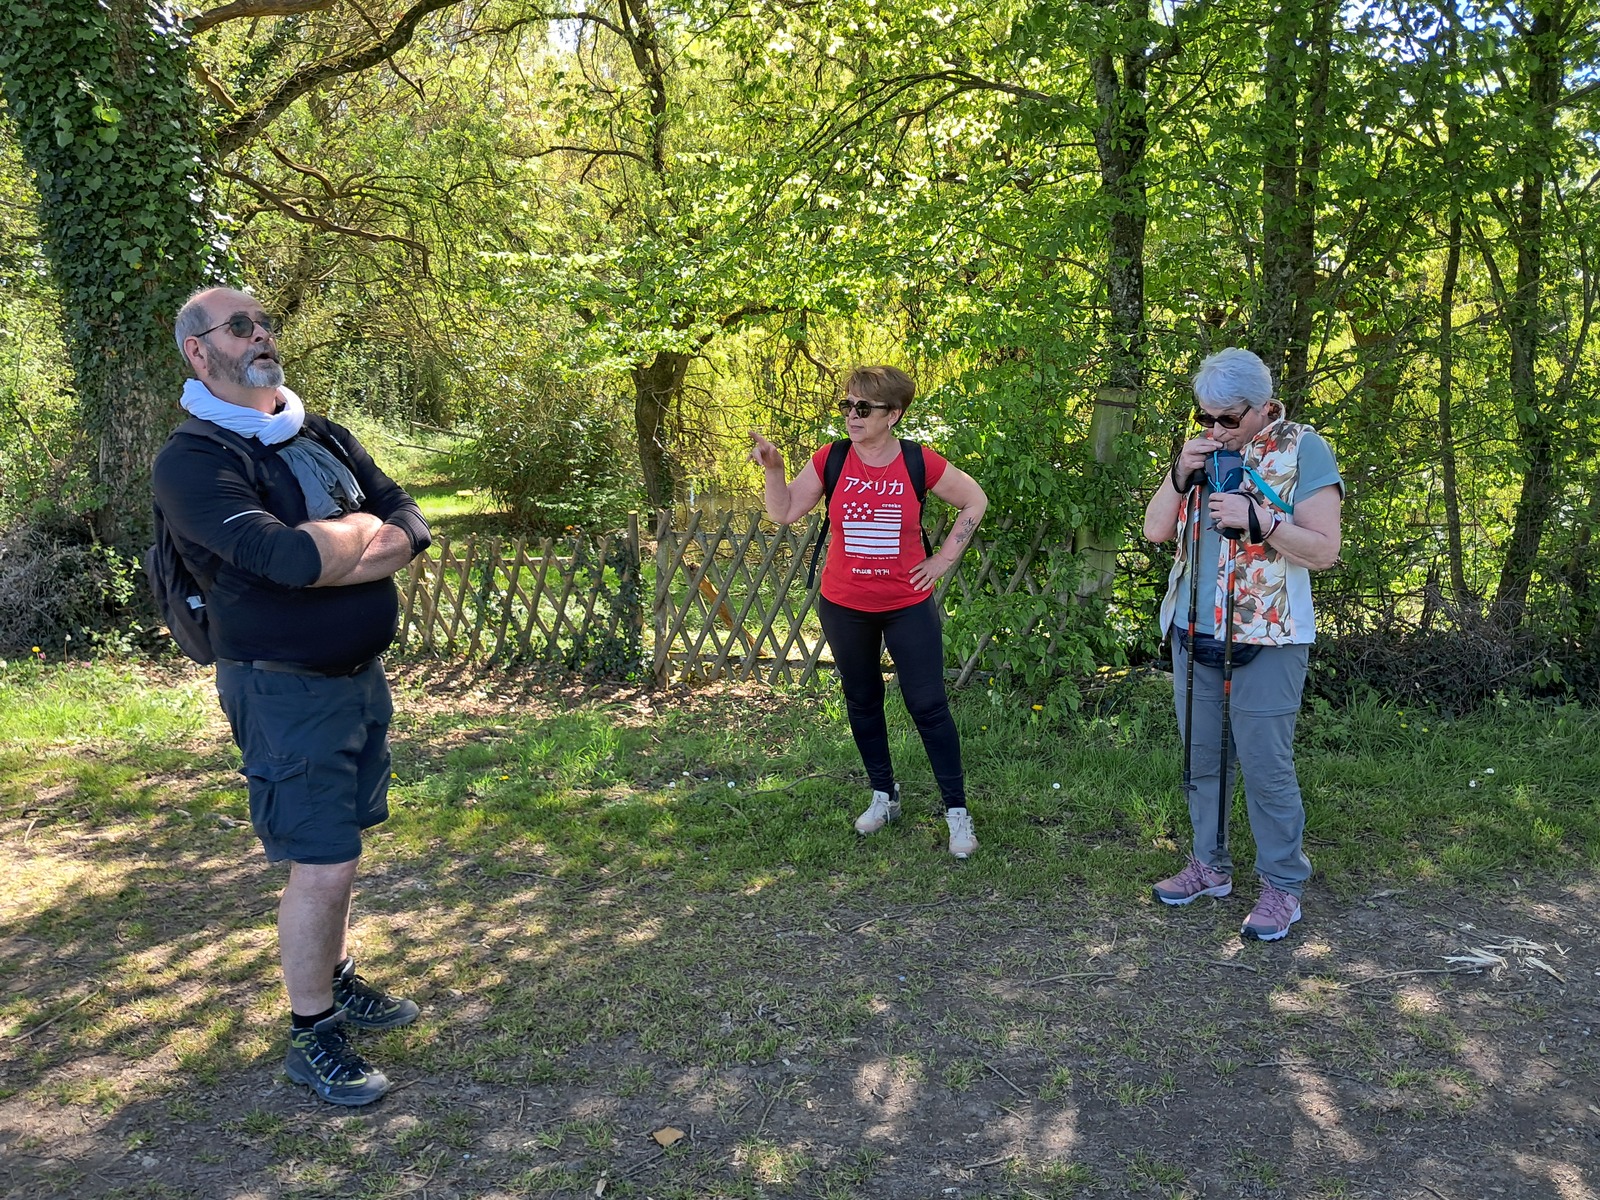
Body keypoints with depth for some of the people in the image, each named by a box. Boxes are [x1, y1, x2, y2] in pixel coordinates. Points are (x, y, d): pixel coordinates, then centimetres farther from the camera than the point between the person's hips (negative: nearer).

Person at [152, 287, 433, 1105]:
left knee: (336, 849, 18)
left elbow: (412, 526, -1)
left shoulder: (323, 437, 8)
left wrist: (327, 548, -19)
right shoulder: (192, 463, -15)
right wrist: (363, 530, -10)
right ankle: (312, 1038, 14)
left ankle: (337, 983, 36)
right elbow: (286, 558, -29)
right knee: (321, 866, -3)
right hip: (288, 690, -7)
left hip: (362, 674, 7)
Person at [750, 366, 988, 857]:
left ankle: (957, 810, 10)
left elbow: (974, 501, 2)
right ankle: (884, 795, 33)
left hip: (908, 606, -3)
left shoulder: (919, 462, -11)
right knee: (862, 702, 15)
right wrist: (772, 469, -16)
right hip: (844, 607, 3)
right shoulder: (830, 460, -6)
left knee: (928, 705, -2)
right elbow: (784, 513, -1)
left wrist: (945, 558, -2)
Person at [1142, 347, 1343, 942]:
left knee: (1265, 765, -2)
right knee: (1200, 755, 14)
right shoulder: (1203, 449, 9)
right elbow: (1155, 530, 7)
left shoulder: (1303, 449, -7)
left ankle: (1282, 885, 12)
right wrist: (1180, 475, -9)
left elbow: (1324, 549, -10)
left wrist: (1257, 518, -23)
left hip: (1266, 638, -6)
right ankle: (1209, 865, 28)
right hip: (1194, 632, 6)